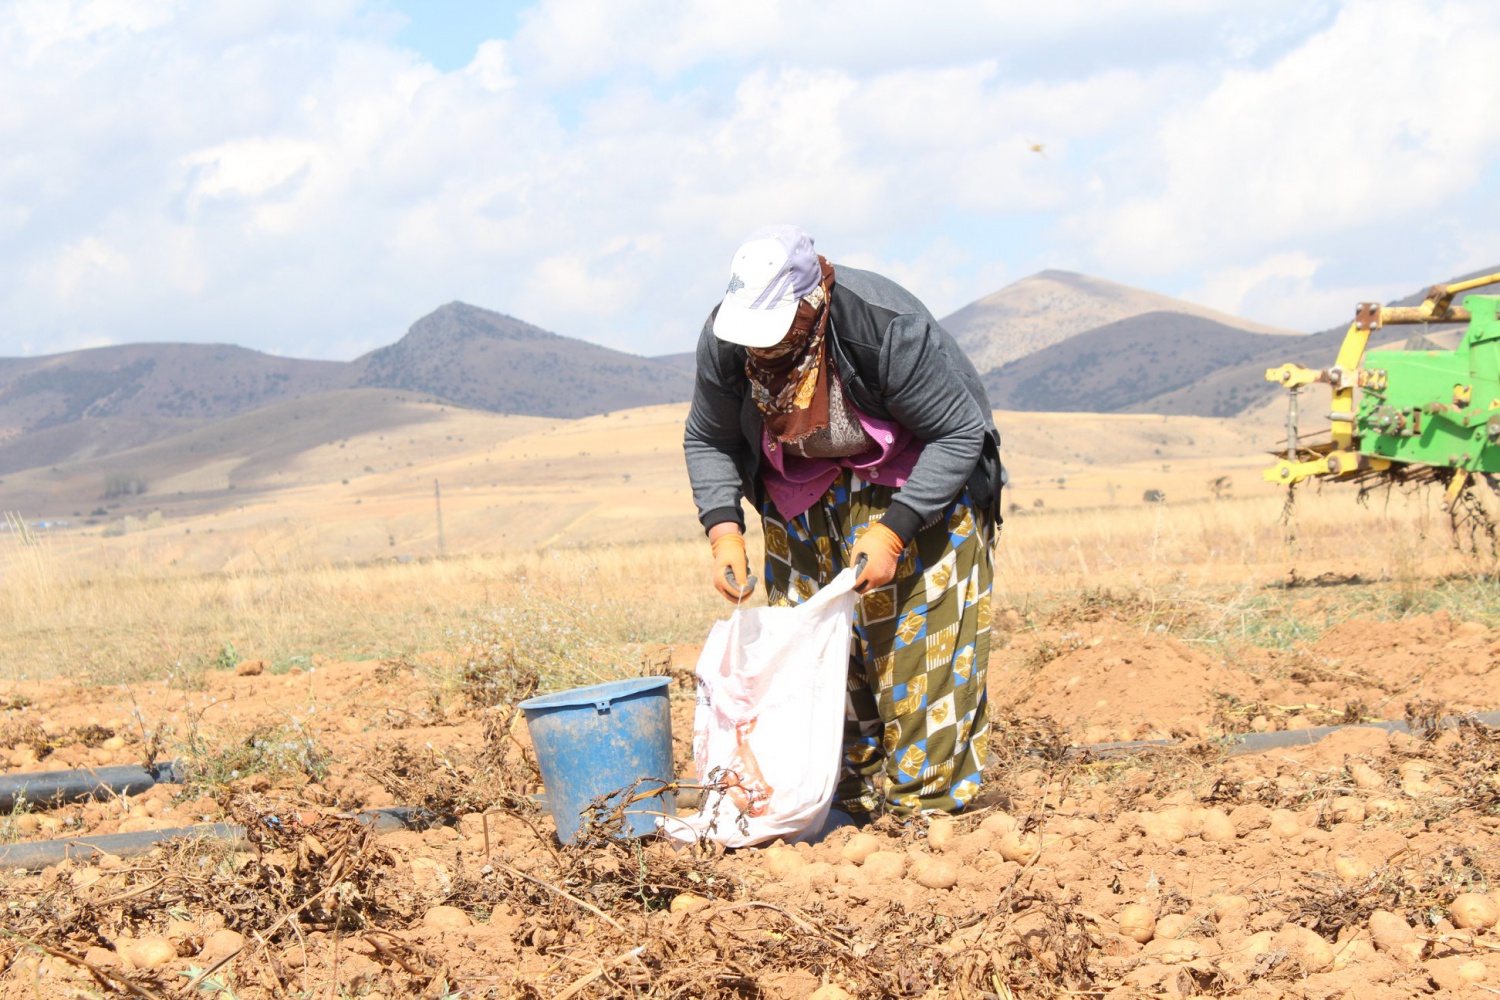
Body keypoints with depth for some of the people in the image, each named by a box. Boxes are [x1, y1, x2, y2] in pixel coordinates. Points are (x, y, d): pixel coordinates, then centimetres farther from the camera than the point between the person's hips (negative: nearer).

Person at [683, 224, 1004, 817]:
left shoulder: (889, 328, -35)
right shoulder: (724, 339, -20)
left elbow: (960, 433, -25)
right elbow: (707, 440, -3)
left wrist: (892, 531, -32)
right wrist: (724, 531, -19)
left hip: (920, 485, -4)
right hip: (805, 493, 5)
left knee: (918, 643, -12)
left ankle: (924, 795, -2)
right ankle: (848, 797, 11)